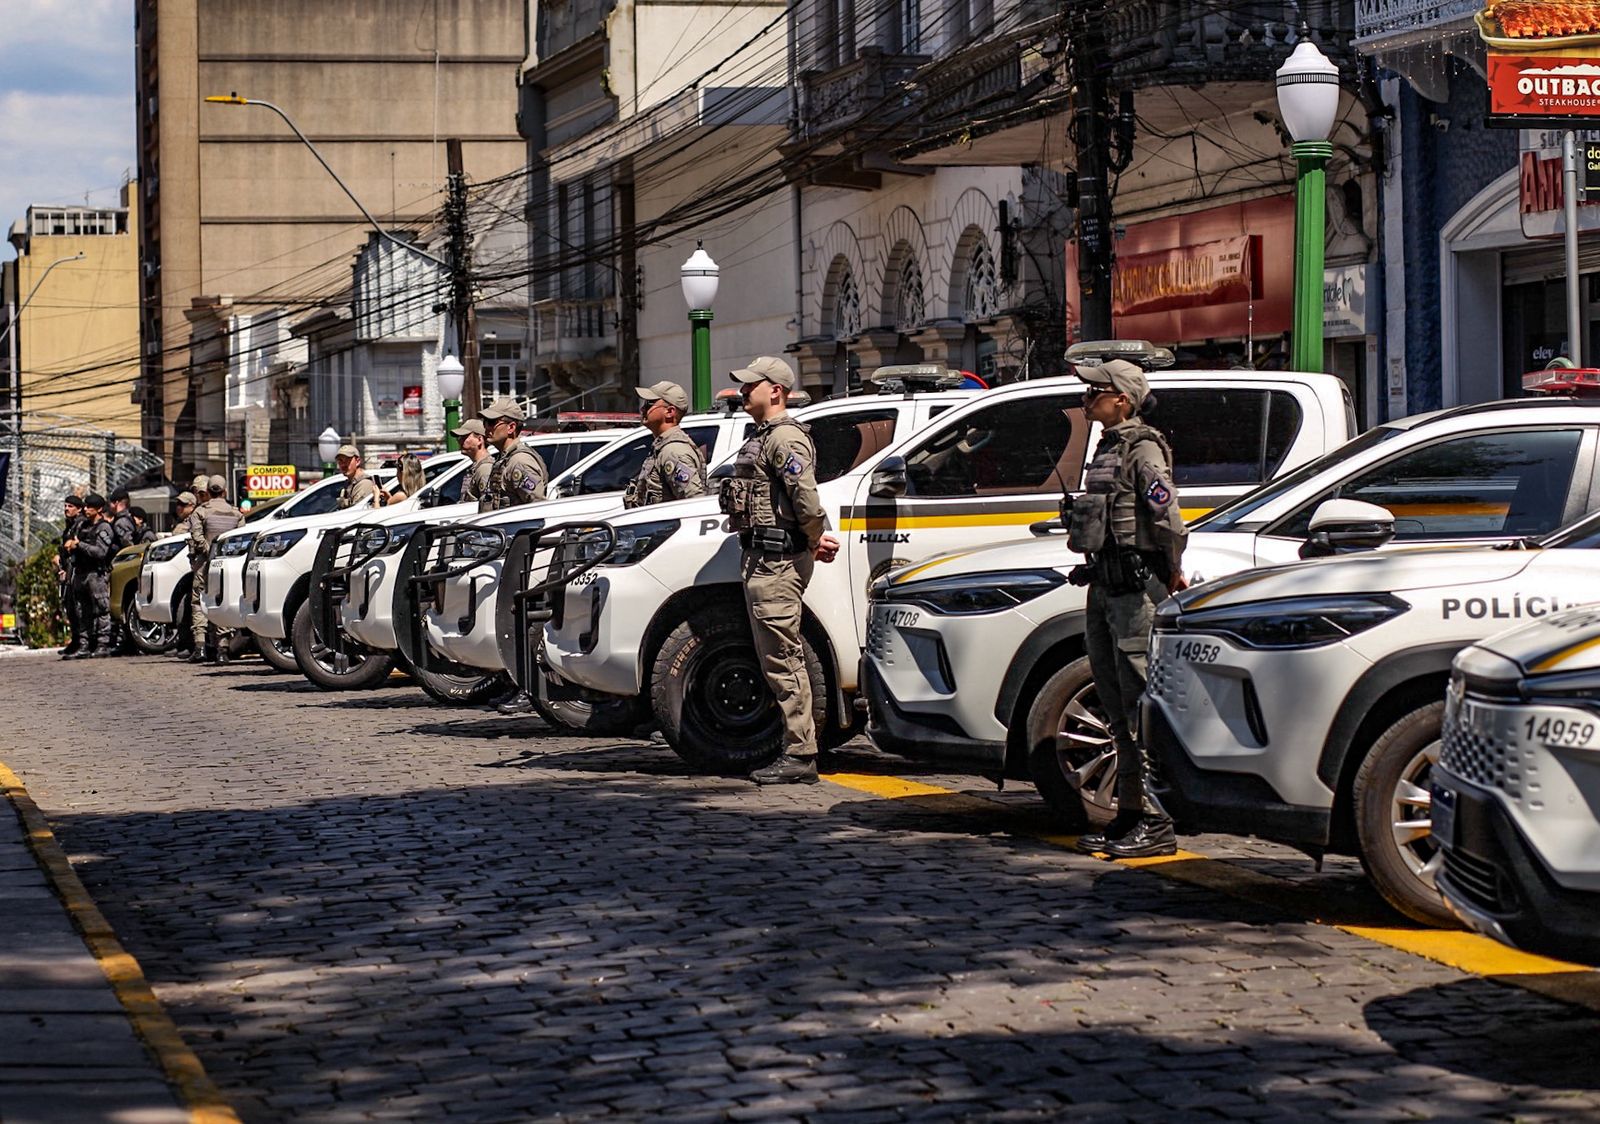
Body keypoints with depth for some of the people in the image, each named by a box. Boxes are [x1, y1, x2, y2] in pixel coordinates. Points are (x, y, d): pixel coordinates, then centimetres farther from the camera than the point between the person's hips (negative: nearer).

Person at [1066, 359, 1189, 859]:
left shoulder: (1143, 450, -11)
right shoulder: (1107, 448, 17)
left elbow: (1168, 521, -20)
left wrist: (1171, 576, -12)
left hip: (1135, 590, -10)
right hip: (1104, 588, 10)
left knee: (1141, 709, -9)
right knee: (1117, 710, 12)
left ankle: (1156, 825, -8)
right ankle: (1129, 816, 18)